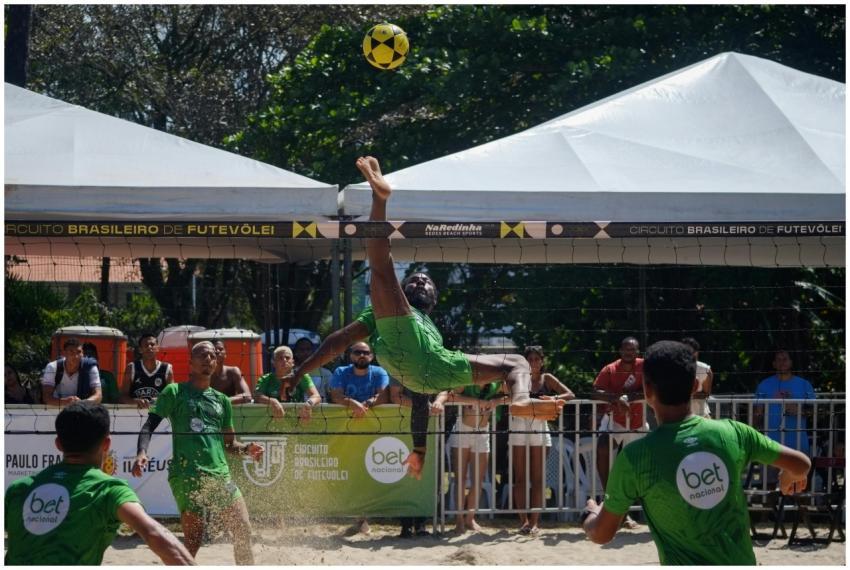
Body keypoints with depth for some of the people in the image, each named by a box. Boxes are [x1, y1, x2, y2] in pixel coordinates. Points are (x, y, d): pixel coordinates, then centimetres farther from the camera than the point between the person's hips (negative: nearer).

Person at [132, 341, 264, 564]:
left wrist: (247, 449, 3)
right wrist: (142, 452, -20)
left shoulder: (222, 400, 21)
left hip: (220, 473, 5)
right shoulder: (175, 392, 6)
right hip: (186, 475, -5)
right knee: (194, 539, -12)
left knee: (243, 530, -1)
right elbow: (150, 425, -1)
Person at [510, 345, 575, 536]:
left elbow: (570, 395, 0)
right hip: (519, 428, 0)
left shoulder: (547, 379, 6)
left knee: (537, 479, 1)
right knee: (520, 477, 1)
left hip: (539, 429, 0)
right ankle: (524, 520, 5)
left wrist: (553, 398, -18)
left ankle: (534, 522, 3)